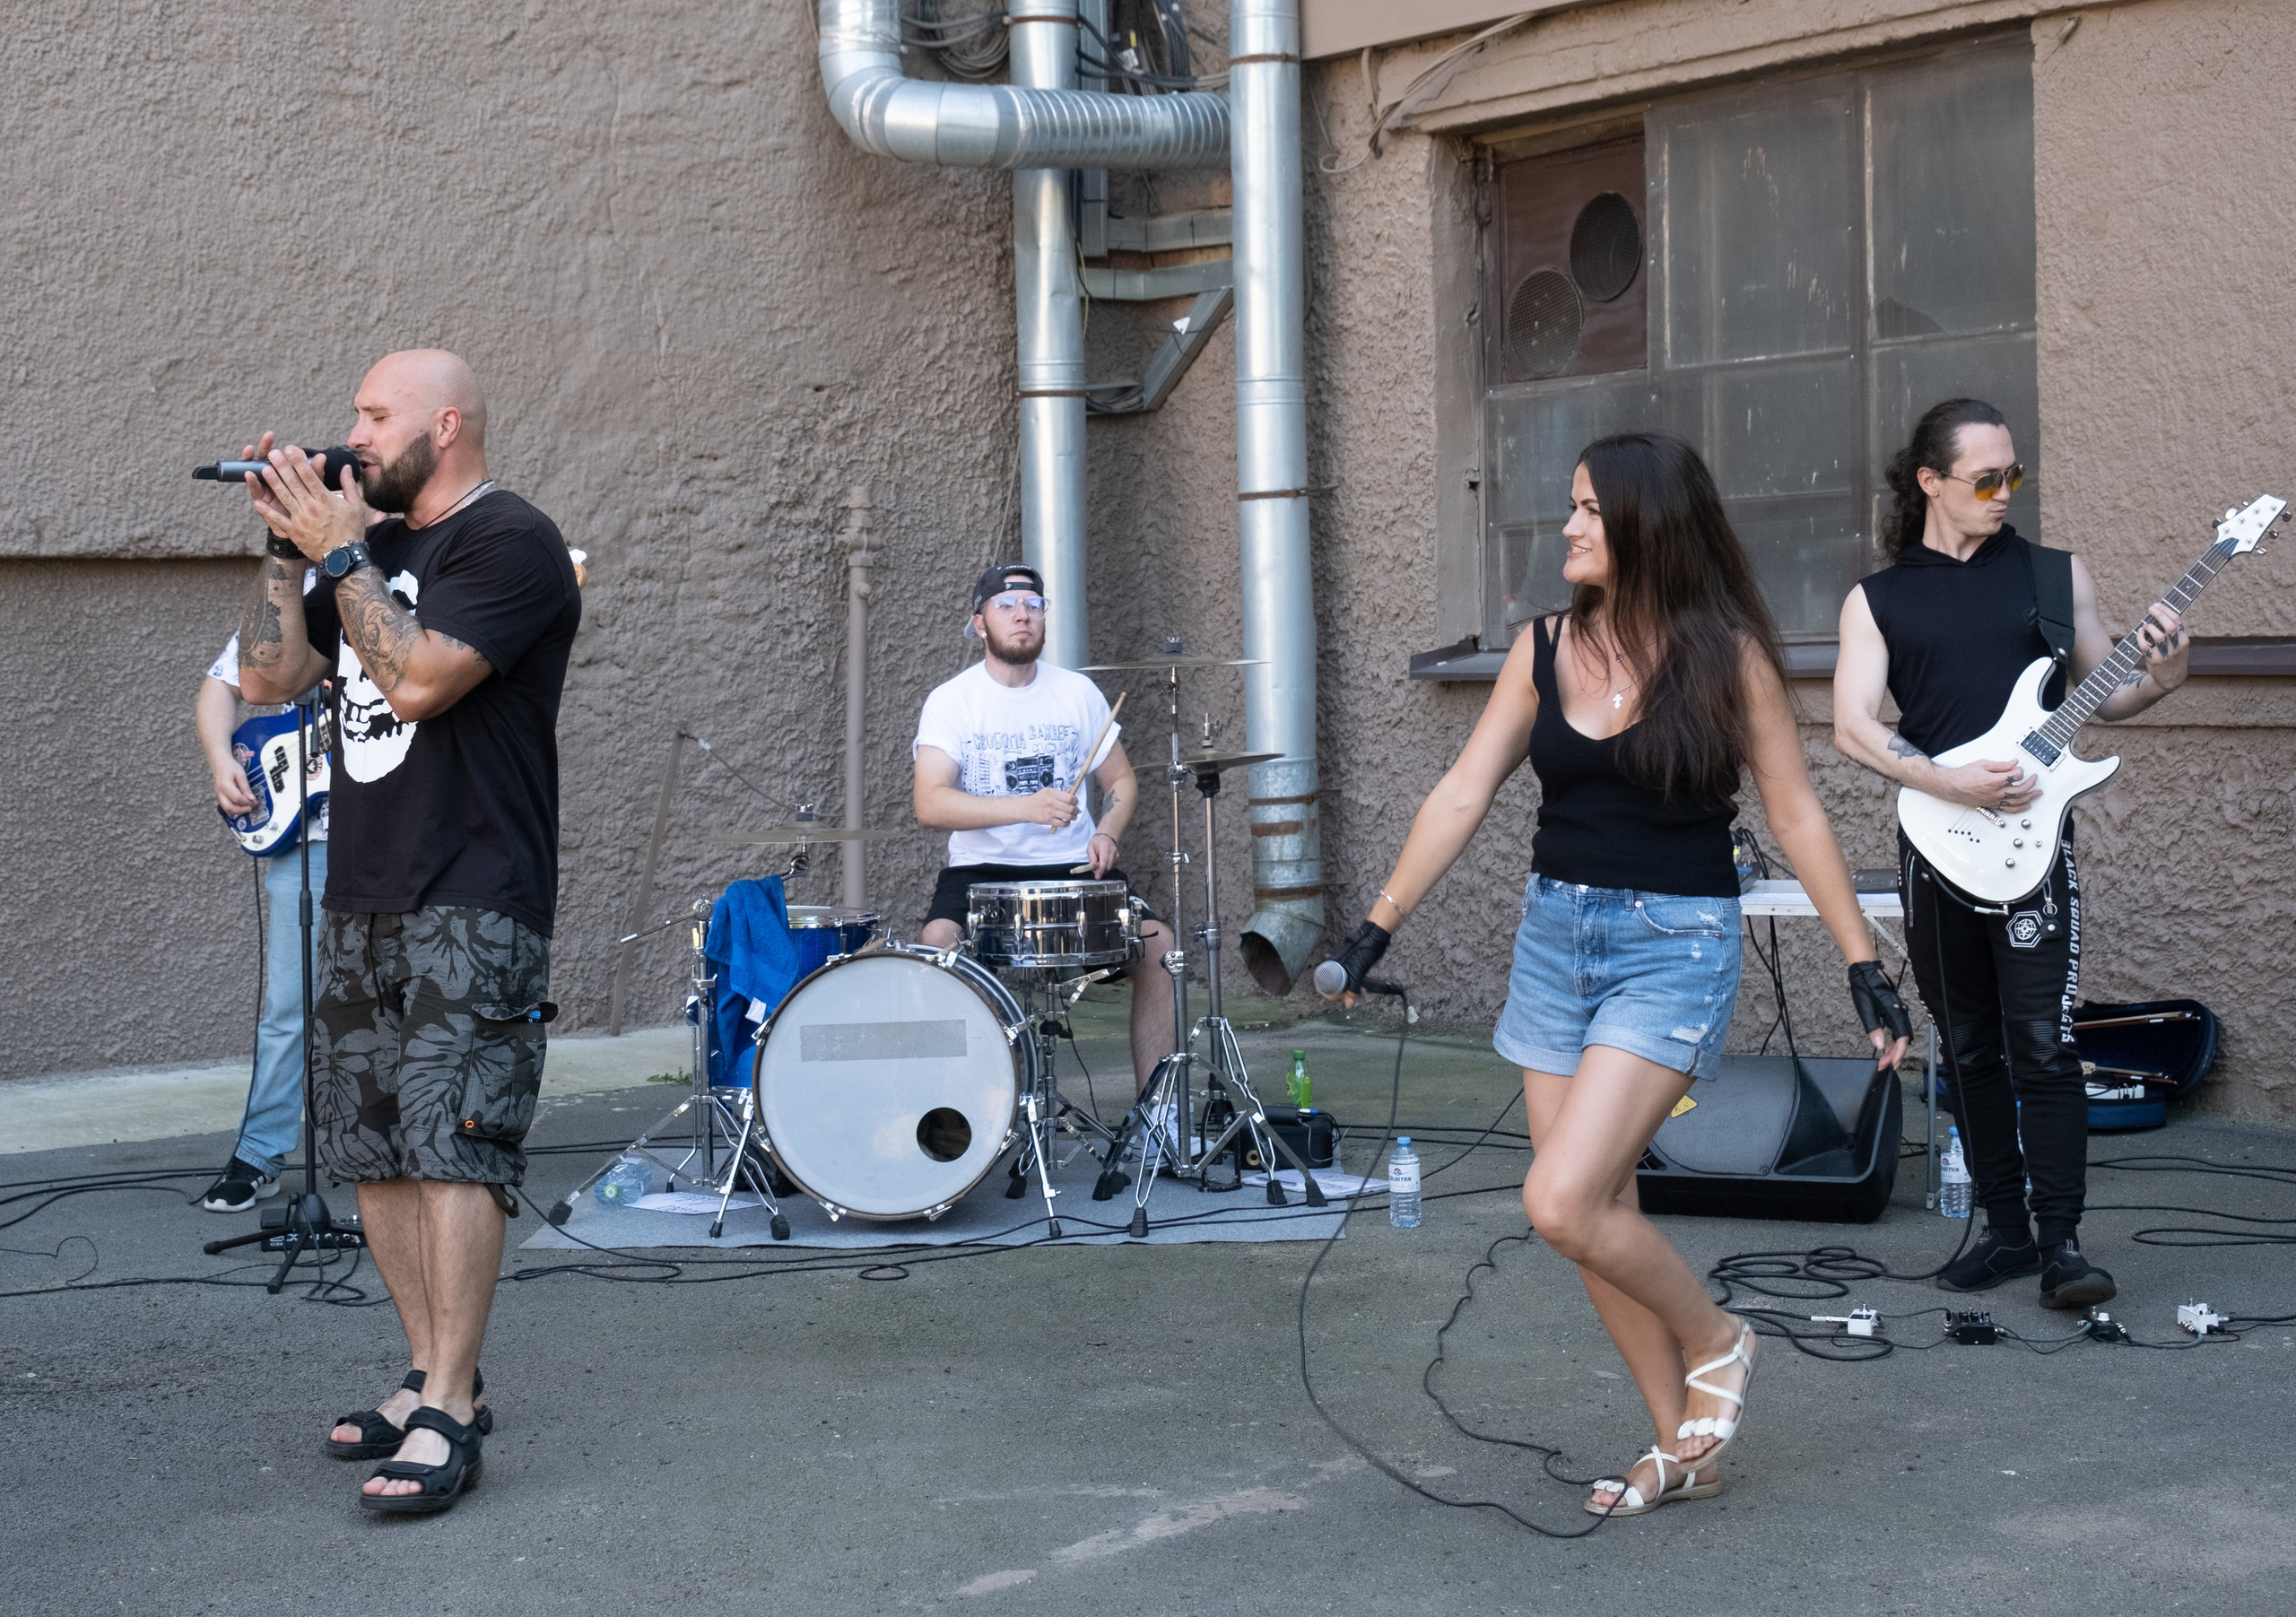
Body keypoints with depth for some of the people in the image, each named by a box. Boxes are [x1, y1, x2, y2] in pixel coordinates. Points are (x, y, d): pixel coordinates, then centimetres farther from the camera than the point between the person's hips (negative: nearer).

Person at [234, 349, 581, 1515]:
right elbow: (267, 677, 14)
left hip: (474, 905, -9)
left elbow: (418, 677, -20)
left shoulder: (510, 544, -7)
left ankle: (447, 1420, -13)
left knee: (452, 1147, -13)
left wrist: (340, 553, -11)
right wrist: (289, 548, 5)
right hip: (361, 896, 9)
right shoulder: (374, 548, 19)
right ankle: (434, 1379, 18)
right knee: (372, 1152, 9)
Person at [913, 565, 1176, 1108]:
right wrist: (1024, 808, -30)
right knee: (938, 943, -31)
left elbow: (1121, 782, 15)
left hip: (1073, 869, 2)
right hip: (981, 868, -2)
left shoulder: (1078, 693, 6)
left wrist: (1106, 834, -8)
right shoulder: (950, 701, -4)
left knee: (1159, 946, -18)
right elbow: (930, 805, -17)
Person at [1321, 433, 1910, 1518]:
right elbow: (1462, 797, 5)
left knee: (1562, 1203, -17)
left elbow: (1795, 814, -4)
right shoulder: (1545, 651, 4)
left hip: (1675, 943, -5)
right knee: (1600, 1210, 8)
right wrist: (1377, 927, 3)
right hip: (1556, 934, 6)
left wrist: (1862, 963, -5)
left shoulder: (1727, 654, -7)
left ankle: (1715, 1341, 9)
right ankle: (1682, 1446, 22)